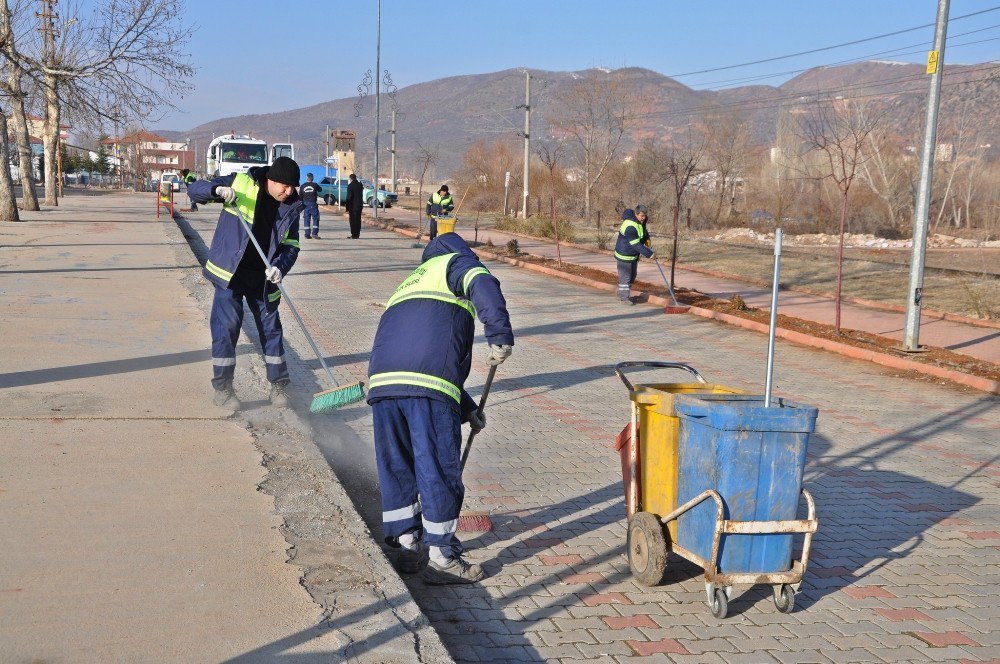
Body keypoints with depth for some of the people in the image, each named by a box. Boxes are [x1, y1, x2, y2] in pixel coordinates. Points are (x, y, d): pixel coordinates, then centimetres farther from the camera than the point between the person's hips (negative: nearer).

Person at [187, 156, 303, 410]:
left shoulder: (290, 208, -1)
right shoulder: (240, 183, -10)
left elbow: (291, 245, 1)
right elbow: (194, 189, -7)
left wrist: (280, 267, -20)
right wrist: (217, 190, -29)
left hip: (263, 278, 3)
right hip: (230, 272, -3)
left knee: (271, 327, 8)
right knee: (226, 327, -5)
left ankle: (279, 386, 21)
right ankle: (222, 388, 7)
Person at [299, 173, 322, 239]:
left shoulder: (302, 186, 3)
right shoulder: (315, 185, -6)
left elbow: (300, 197, 7)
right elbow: (320, 189, 14)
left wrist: (301, 206, 16)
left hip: (305, 204, 3)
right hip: (313, 204, -3)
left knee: (306, 219, 6)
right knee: (315, 219, 2)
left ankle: (307, 235, 5)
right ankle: (314, 233, -9)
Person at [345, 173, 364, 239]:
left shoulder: (350, 186, -12)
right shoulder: (360, 185, 9)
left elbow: (349, 197, -14)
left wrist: (347, 208, -12)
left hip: (353, 206, -6)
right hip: (360, 206, 6)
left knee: (353, 220, -1)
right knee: (358, 220, 11)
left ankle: (354, 235, -3)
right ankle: (357, 234, 15)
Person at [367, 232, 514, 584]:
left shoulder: (407, 285, 39)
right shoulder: (456, 262, 20)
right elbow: (483, 285, -8)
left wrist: (467, 409, 40)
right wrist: (500, 336, -13)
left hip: (381, 380, 7)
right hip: (428, 385, -7)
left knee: (395, 465, 17)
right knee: (439, 467, 2)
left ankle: (407, 543, 27)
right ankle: (440, 556, 9)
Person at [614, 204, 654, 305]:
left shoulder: (641, 222, -1)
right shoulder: (630, 227, -31)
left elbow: (644, 230, 24)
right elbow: (636, 245, -31)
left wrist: (647, 238, 4)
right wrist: (650, 254, -29)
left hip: (634, 254, 10)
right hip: (625, 255, -10)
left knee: (632, 275, 18)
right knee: (625, 276, -4)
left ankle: (623, 295, 31)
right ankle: (624, 298, 5)